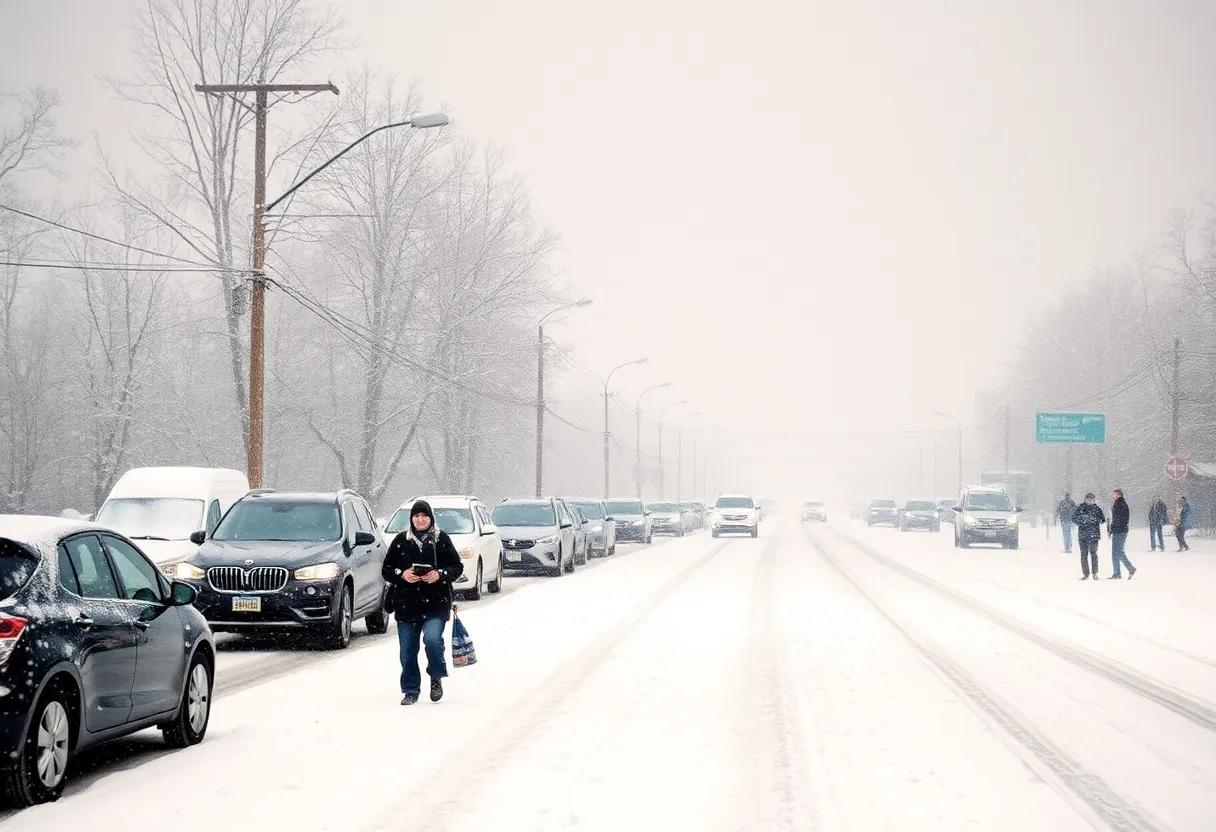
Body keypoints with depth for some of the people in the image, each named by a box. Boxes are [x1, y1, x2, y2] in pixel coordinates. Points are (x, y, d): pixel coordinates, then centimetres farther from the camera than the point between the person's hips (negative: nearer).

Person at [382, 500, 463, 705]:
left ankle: (436, 677, 5)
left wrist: (440, 575, -14)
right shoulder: (401, 540, 7)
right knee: (407, 650, 3)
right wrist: (402, 574, -12)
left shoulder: (441, 539, 4)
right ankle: (410, 691, 17)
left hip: (436, 603, -2)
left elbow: (457, 567, 4)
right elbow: (386, 570, 8)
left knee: (432, 638, -21)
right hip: (406, 603, 2)